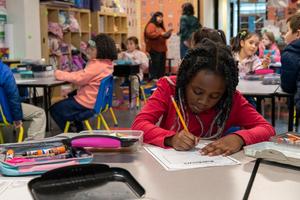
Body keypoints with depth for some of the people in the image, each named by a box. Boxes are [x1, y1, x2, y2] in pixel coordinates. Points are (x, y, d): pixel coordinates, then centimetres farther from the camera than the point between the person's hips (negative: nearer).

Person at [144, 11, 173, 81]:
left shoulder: (161, 27, 24)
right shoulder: (151, 25, -5)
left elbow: (164, 37, 31)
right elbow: (149, 34, -22)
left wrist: (167, 34, 9)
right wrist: (160, 34, -21)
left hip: (162, 49, 9)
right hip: (154, 49, -9)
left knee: (162, 65, 8)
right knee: (155, 64, -16)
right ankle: (153, 78, -16)